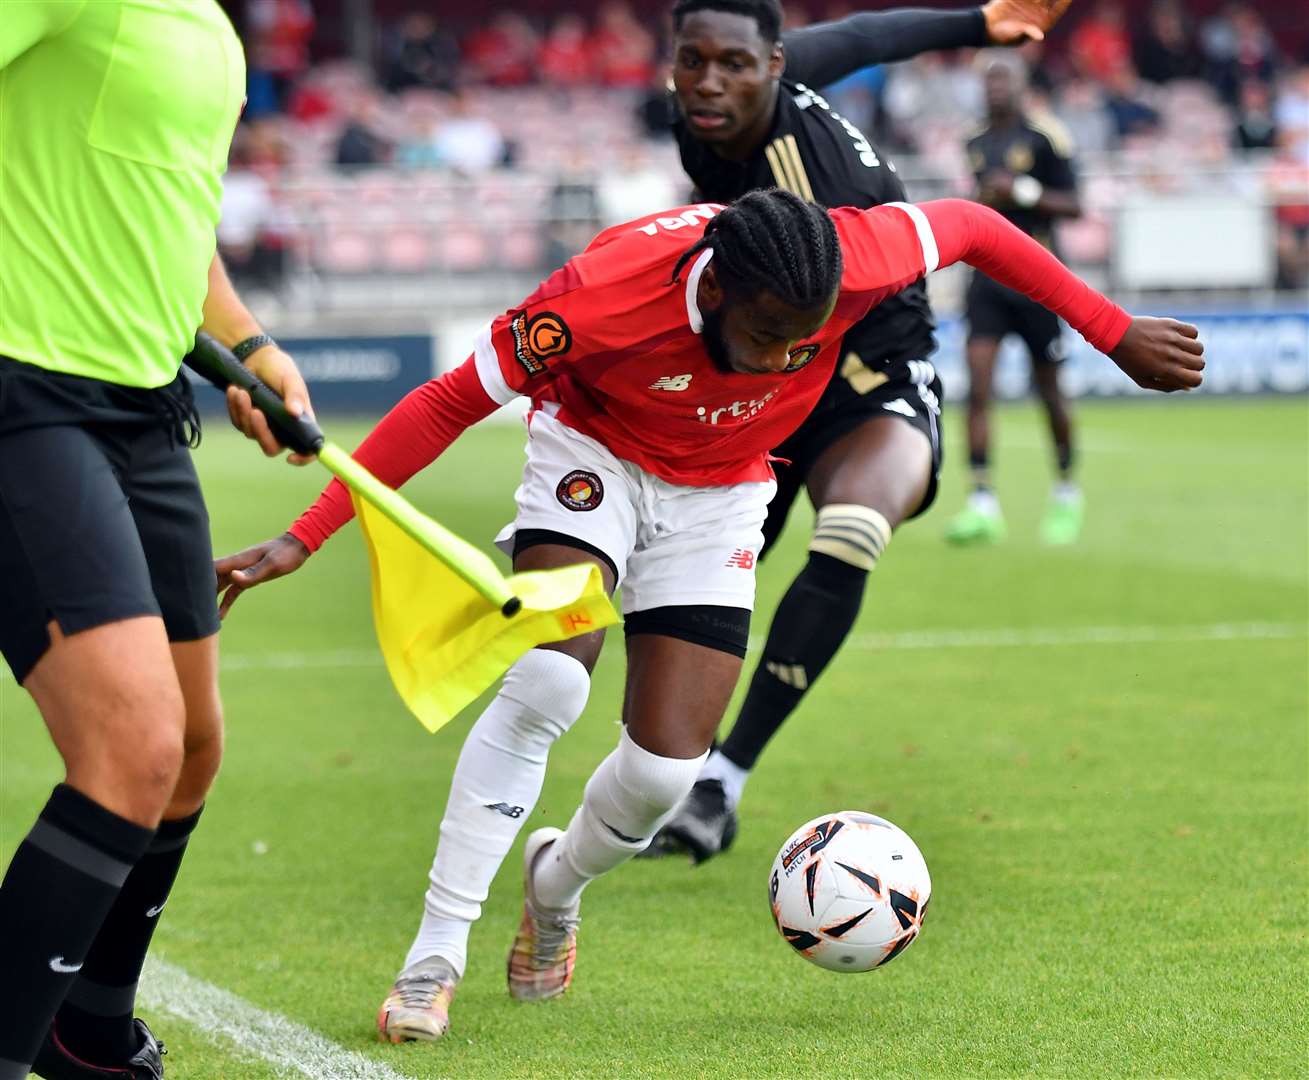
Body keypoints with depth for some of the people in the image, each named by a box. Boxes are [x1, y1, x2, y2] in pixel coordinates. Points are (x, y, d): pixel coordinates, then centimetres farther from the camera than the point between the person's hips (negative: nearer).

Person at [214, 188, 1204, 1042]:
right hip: (594, 459, -3)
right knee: (546, 680, -28)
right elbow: (451, 403, -26)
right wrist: (304, 539, -28)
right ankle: (435, 958, -18)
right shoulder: (604, 294, -36)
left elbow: (971, 227, -11)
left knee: (666, 768, -9)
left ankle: (557, 883, 27)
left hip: (717, 498, 3)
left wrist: (1114, 334, -5)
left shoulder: (853, 262, -31)